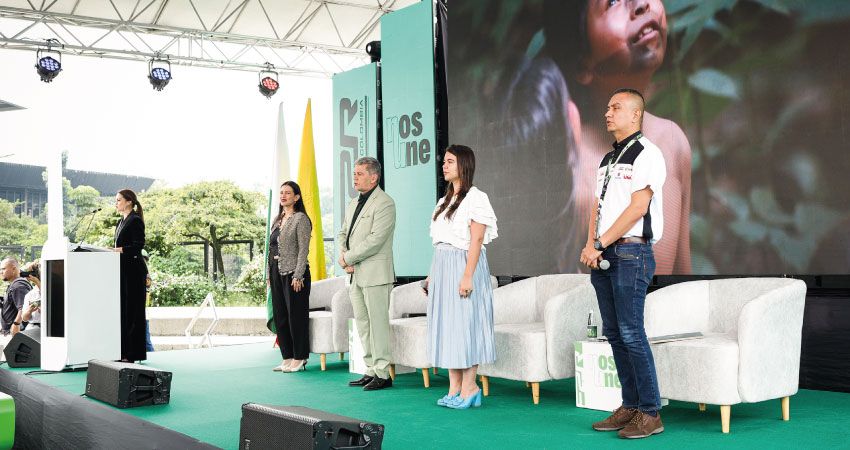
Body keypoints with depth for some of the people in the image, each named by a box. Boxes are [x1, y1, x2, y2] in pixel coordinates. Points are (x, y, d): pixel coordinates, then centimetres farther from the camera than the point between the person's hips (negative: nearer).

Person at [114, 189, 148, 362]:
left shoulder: (135, 220, -9)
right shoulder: (122, 221, 18)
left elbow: (138, 245, -18)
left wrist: (117, 250, -21)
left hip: (133, 270, -9)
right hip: (123, 270, 9)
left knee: (132, 310, -6)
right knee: (122, 309, 8)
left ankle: (134, 353, -3)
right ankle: (123, 351, 11)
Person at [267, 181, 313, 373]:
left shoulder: (300, 219, -7)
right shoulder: (277, 219, 16)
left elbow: (303, 249, -13)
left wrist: (298, 276, -18)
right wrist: (269, 274, 13)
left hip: (293, 273, -8)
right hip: (277, 272, 8)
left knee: (296, 316, -3)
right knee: (280, 316, 10)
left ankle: (299, 359, 4)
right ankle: (287, 358, 18)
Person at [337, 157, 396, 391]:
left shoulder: (385, 203, -10)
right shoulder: (353, 203, 18)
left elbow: (375, 240, -18)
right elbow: (343, 233, 21)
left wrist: (348, 258, -12)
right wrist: (344, 255, 0)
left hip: (375, 273, -9)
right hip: (356, 274, 9)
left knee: (378, 323, -5)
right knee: (362, 324, 11)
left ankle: (383, 374, 0)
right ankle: (371, 370, 19)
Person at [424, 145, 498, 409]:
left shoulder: (475, 198, -8)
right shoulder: (446, 200, 17)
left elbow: (476, 240, -15)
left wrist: (467, 276, -21)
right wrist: (432, 275, 15)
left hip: (463, 265, -8)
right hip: (442, 266, 8)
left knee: (465, 323, -6)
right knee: (447, 325, 8)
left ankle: (469, 388, 1)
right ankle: (455, 388, 13)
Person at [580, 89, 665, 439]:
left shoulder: (646, 153, -7)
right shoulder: (607, 159, 19)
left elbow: (637, 208, -15)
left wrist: (599, 245, -14)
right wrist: (590, 245, 1)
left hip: (631, 252, -8)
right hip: (604, 256, 8)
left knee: (631, 333, -10)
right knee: (614, 333, 9)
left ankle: (650, 413, -2)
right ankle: (630, 406, 17)